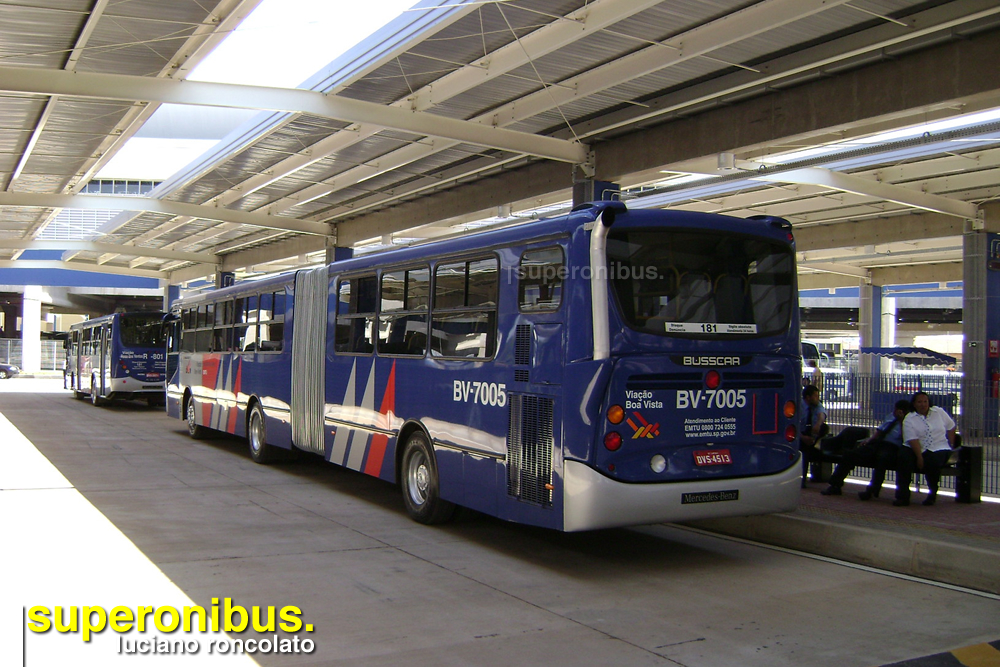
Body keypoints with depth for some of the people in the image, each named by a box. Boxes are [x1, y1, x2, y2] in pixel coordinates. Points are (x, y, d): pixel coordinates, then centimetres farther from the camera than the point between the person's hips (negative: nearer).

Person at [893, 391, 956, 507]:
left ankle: (932, 493, -6)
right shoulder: (909, 419, 0)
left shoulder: (938, 412, 9)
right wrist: (919, 457, -21)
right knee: (903, 455, -30)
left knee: (933, 462, -34)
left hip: (939, 449, 0)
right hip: (917, 449, 0)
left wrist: (951, 445, 10)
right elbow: (913, 440, -10)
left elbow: (951, 427, 19)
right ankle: (902, 496, -26)